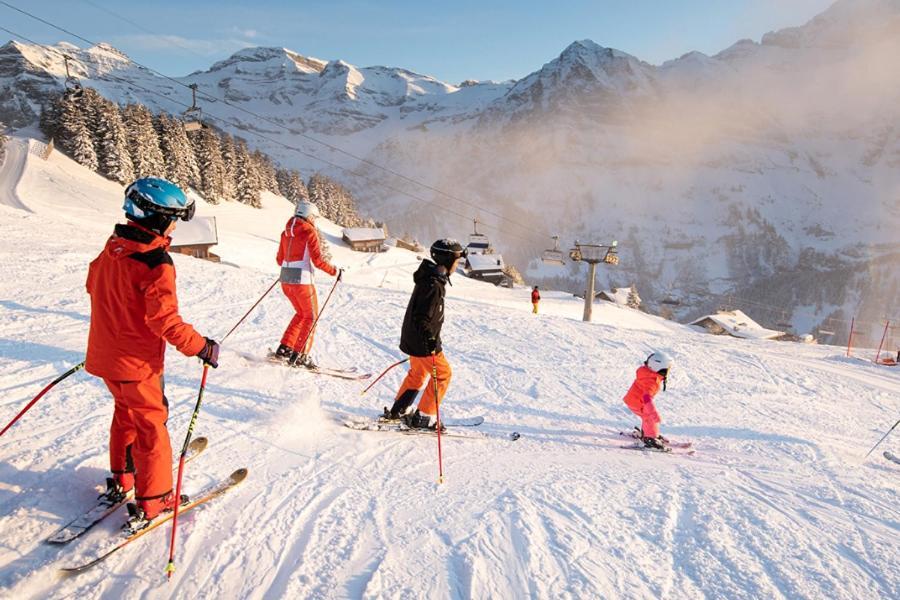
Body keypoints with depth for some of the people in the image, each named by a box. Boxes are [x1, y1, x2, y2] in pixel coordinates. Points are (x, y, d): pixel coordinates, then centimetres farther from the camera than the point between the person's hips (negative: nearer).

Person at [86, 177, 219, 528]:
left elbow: (94, 287, 16)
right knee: (150, 425, 5)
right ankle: (152, 502, 15)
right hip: (137, 363, -8)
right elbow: (165, 320, -27)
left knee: (126, 413, 25)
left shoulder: (111, 249, 2)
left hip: (104, 354, 8)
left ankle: (121, 479, 39)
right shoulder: (156, 262, -24)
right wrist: (201, 347, -18)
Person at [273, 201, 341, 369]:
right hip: (302, 280, -7)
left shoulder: (286, 232, 12)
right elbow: (318, 260, -15)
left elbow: (280, 260, 16)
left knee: (301, 314, 22)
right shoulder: (309, 231, -8)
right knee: (311, 317, 6)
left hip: (286, 279, 7)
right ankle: (300, 356, 2)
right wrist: (335, 271, -1)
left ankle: (284, 349, 17)